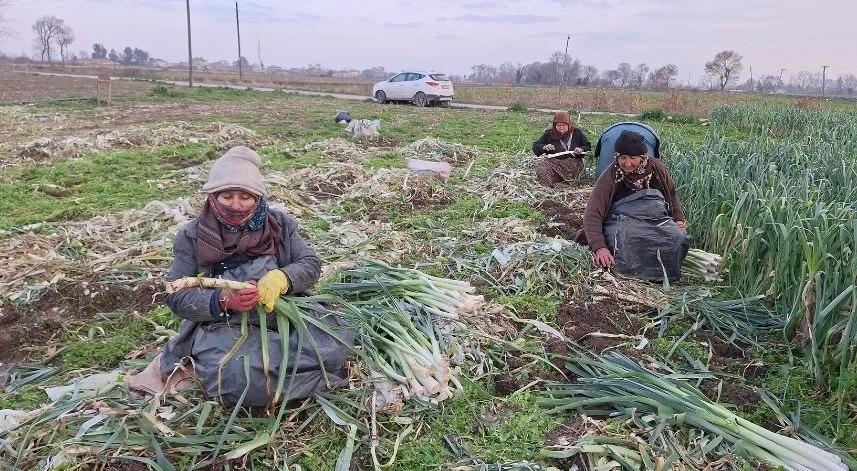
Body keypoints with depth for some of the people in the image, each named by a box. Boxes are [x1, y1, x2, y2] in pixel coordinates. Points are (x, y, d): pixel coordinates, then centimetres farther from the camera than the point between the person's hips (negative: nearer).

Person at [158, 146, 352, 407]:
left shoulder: (279, 224, 9)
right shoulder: (192, 236, 4)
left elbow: (311, 264, 3)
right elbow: (176, 296, 0)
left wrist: (281, 278, -21)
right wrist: (223, 300, -21)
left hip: (283, 315, 3)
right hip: (222, 325, -2)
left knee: (332, 350, -25)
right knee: (239, 379, -36)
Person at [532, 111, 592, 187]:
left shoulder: (576, 133, 13)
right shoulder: (549, 134, 12)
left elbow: (588, 146, 17)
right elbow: (535, 147, 12)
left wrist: (581, 149, -6)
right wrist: (544, 147, -11)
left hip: (573, 162, 1)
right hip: (554, 161, -1)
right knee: (541, 171, -32)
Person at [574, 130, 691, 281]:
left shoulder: (657, 168, 7)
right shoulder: (610, 176, -5)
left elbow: (672, 195, 27)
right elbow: (592, 214, -12)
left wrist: (679, 219, 14)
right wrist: (599, 247, -24)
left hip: (659, 220, 4)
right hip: (623, 222, -4)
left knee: (679, 238, -28)